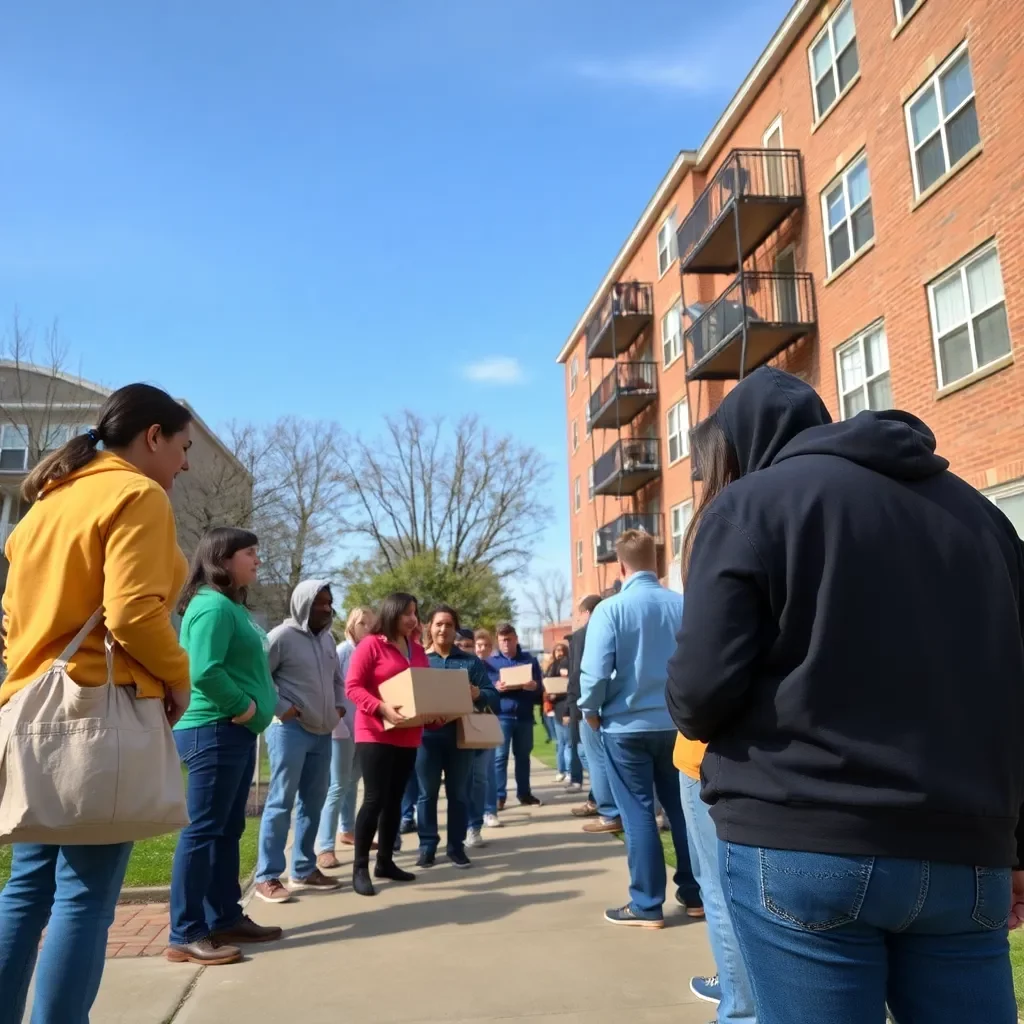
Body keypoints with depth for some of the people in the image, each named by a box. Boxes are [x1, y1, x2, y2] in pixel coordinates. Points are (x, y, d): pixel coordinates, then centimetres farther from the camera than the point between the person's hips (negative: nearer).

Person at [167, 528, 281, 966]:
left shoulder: (232, 605, 16)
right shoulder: (213, 605, -16)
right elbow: (205, 672, -27)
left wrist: (254, 709, 9)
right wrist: (243, 707, -16)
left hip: (235, 732, 10)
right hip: (214, 731, -10)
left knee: (227, 830, 15)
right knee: (202, 831, -4)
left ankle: (225, 919, 24)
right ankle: (186, 935, 3)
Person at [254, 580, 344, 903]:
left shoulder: (327, 639, 13)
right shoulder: (282, 636, -11)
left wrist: (339, 705, 10)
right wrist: (281, 707, -16)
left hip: (322, 732, 8)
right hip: (290, 730, -8)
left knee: (313, 802, 12)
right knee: (281, 803, -4)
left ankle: (304, 870, 22)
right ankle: (267, 877, 4)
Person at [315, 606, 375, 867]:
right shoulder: (341, 652, -10)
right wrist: (338, 724, -16)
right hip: (343, 728, -5)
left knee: (352, 781, 18)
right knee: (338, 786, -5)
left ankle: (347, 830, 33)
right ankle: (325, 848, -1)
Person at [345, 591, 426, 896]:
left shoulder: (417, 650, 12)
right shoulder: (371, 645, -8)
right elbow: (352, 686, -13)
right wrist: (382, 708, -26)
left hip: (408, 736, 7)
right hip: (375, 734, -7)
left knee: (395, 799, 11)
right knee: (374, 799, -7)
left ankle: (385, 861, 21)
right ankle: (360, 867, 2)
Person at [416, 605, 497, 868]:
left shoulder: (471, 661, 7)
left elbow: (492, 695, 2)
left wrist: (477, 694, -19)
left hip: (460, 735, 1)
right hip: (427, 735, -1)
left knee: (458, 793, 8)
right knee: (427, 793, 5)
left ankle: (456, 846, 18)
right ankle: (427, 846, 14)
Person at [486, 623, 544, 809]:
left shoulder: (530, 659, 9)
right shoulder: (490, 661, 3)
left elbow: (541, 687, 8)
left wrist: (535, 687, -16)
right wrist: (495, 688, -20)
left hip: (525, 716, 3)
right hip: (501, 716, -2)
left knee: (523, 755, 11)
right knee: (500, 756, -5)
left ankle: (524, 793, 21)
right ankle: (499, 796, 0)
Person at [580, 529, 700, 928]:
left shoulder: (610, 609, -13)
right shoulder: (683, 605, -5)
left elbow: (595, 672, -18)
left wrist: (590, 711, 0)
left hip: (627, 726, -3)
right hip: (676, 723, 3)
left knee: (638, 814, 6)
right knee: (681, 808, 16)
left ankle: (647, 906, 13)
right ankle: (693, 893, 27)